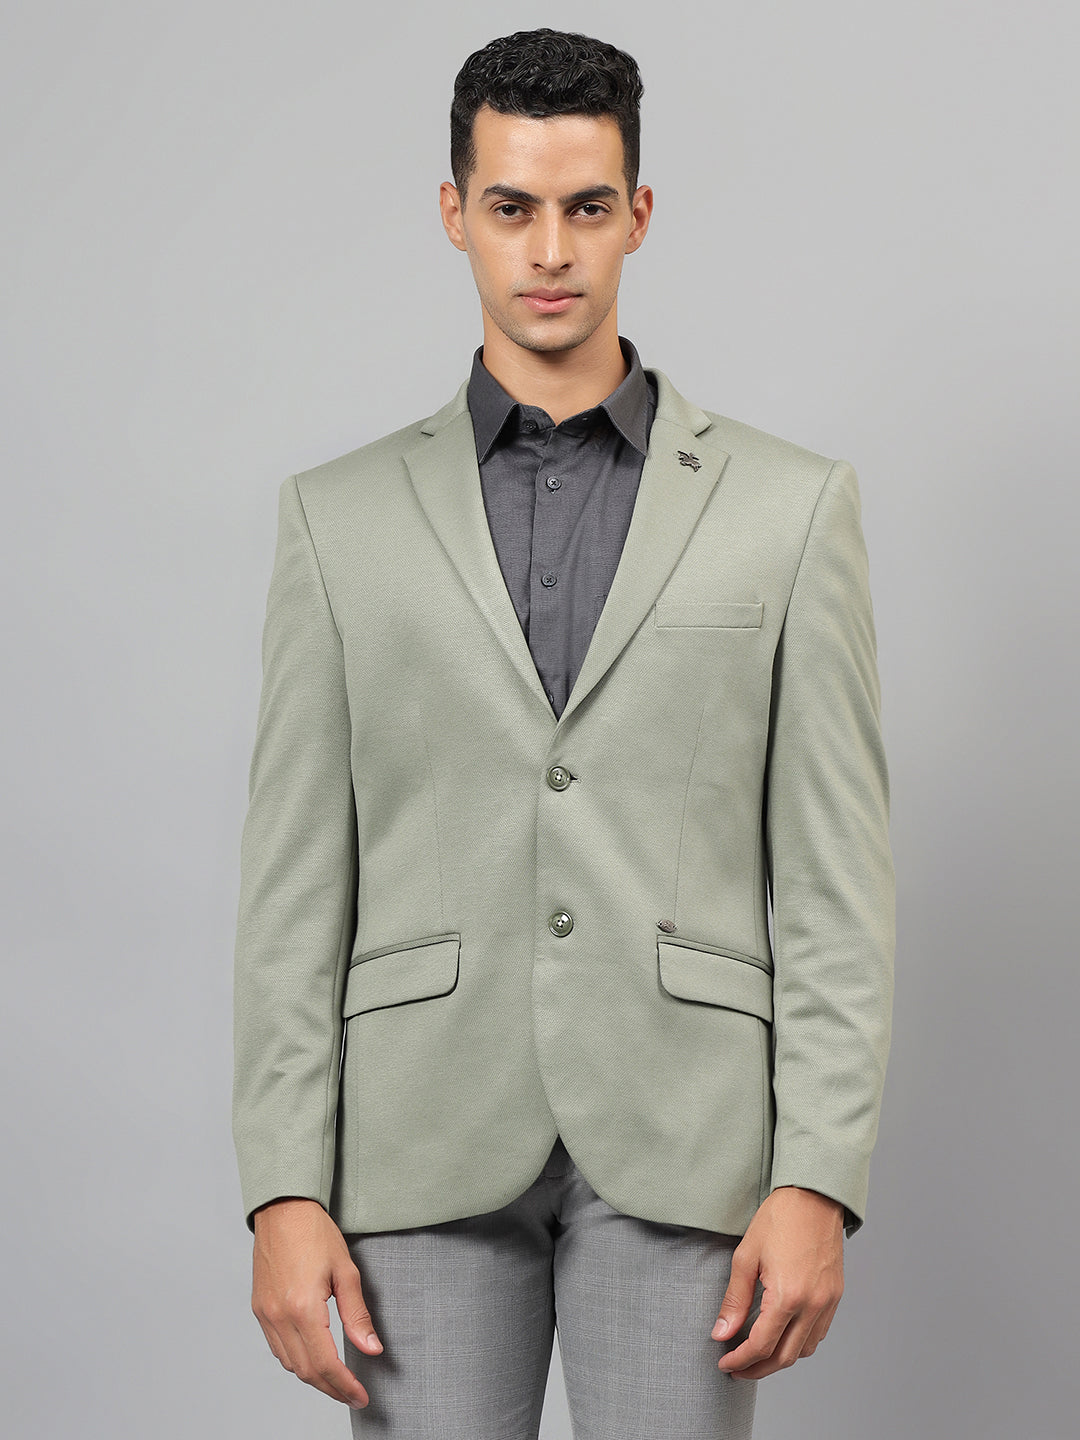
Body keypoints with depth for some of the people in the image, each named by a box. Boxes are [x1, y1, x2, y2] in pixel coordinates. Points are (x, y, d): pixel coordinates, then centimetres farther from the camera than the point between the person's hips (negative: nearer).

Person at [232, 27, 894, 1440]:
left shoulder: (790, 505, 4)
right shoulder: (342, 515, 7)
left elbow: (835, 879, 1)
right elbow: (294, 882, 4)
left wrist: (818, 1178, -7)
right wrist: (284, 1193, -3)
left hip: (680, 1147, -1)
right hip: (429, 1148, 1)